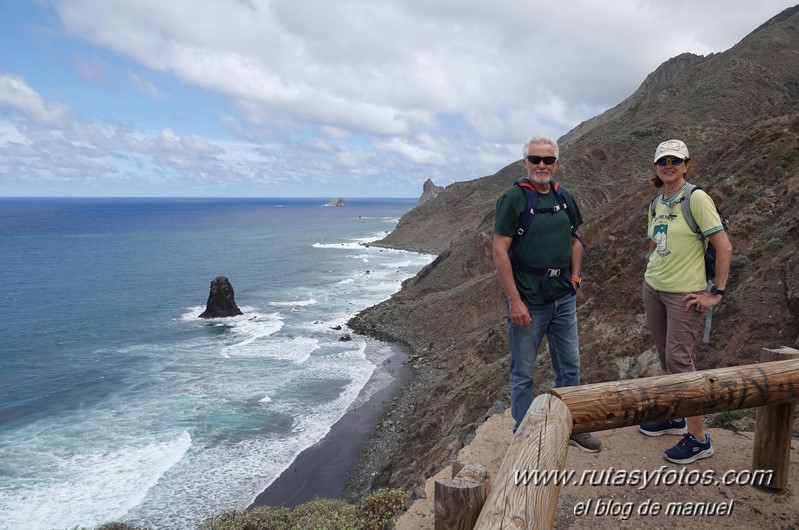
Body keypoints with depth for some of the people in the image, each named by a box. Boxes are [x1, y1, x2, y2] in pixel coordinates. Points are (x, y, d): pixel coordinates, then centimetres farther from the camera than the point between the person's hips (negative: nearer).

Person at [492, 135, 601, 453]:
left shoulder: (564, 197, 8)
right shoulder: (513, 198, -12)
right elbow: (500, 251, -16)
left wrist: (574, 277, 7)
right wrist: (514, 300, -19)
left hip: (563, 299, 6)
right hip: (527, 301, -6)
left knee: (569, 367, 16)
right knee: (523, 373, 6)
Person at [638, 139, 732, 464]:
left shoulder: (697, 199, -12)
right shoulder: (657, 203, 9)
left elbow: (724, 247, -14)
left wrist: (716, 293, -15)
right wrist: (651, 276, 13)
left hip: (685, 293, -7)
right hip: (653, 289, 7)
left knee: (679, 360, -8)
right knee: (665, 358, 13)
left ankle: (698, 439, 4)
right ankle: (673, 418, 29)